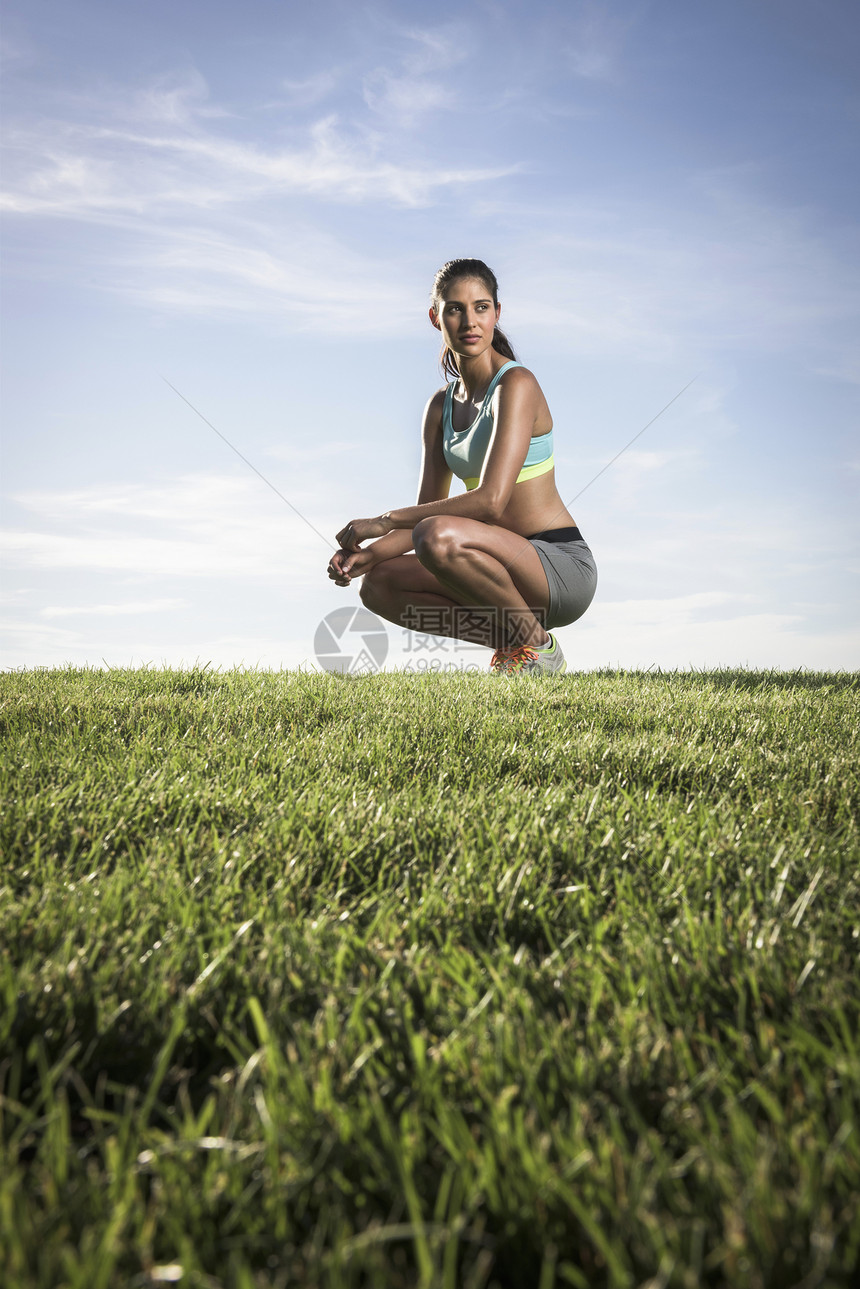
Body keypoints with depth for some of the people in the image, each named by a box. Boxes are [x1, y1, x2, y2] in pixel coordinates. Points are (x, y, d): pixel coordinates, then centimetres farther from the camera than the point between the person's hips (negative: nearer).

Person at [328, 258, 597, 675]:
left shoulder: (515, 385, -13)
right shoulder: (441, 406, 10)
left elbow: (490, 500, -25)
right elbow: (427, 510, 9)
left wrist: (384, 521, -21)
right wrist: (370, 552, -9)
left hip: (564, 568, -7)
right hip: (517, 569, 8)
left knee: (438, 538, -32)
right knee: (379, 585, -3)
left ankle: (537, 643, -11)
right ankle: (509, 642, 3)